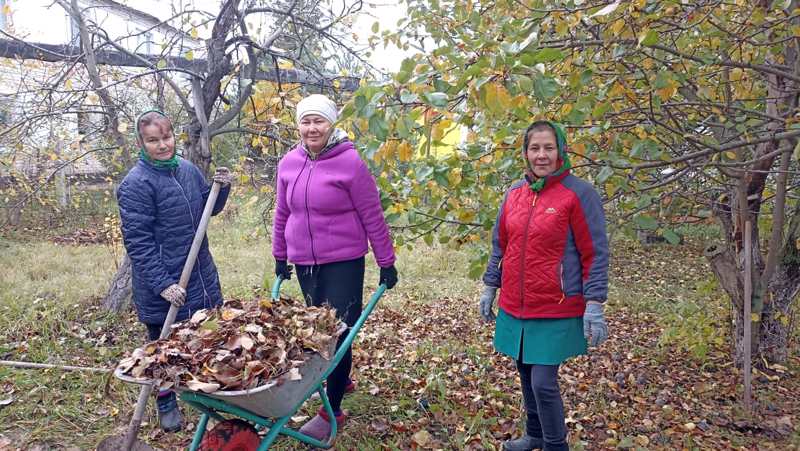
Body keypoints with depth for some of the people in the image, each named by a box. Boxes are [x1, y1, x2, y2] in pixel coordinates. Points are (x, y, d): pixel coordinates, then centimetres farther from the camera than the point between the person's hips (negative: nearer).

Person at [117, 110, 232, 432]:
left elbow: (208, 209, 16)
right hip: (163, 287, -6)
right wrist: (163, 285, -23)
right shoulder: (136, 184, -16)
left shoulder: (188, 169, 4)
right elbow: (138, 242, -18)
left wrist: (221, 187, -4)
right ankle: (166, 403, 32)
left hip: (202, 275, 6)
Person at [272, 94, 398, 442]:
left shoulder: (350, 161, -11)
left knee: (339, 331, -2)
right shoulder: (288, 163, 3)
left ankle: (332, 410, 9)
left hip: (344, 262, -5)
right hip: (304, 263, 5)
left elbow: (373, 216, -8)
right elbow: (282, 214, 14)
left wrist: (386, 263, -6)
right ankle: (341, 380, 40)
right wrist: (280, 257, 17)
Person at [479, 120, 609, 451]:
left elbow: (595, 253, -10)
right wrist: (490, 288, 14)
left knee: (543, 382, -5)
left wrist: (594, 305, -14)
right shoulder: (514, 192, 6)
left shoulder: (578, 194, -10)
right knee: (526, 376, 18)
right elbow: (500, 245, 14)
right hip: (514, 307, 6)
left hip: (556, 311, -5)